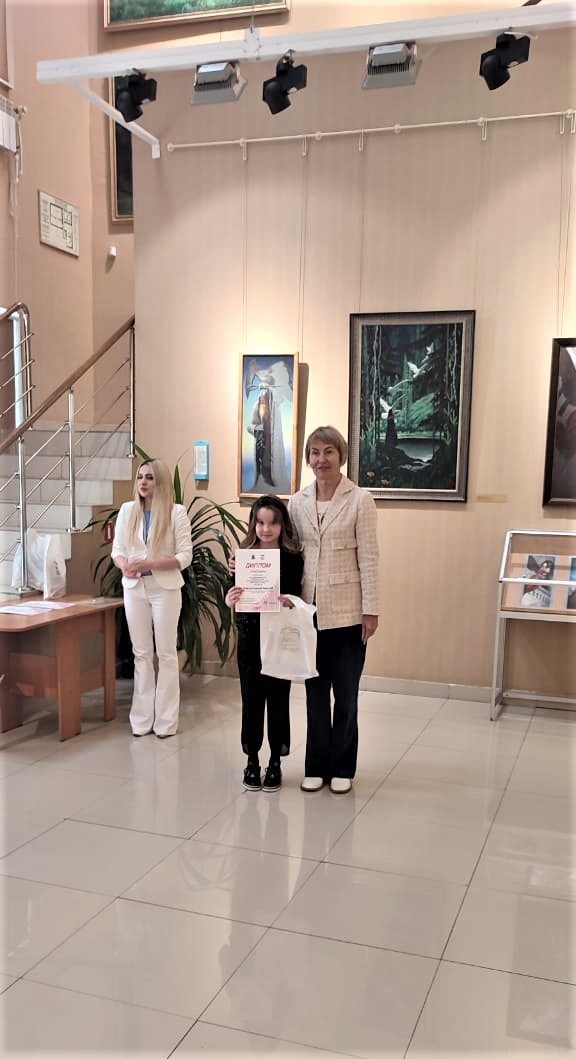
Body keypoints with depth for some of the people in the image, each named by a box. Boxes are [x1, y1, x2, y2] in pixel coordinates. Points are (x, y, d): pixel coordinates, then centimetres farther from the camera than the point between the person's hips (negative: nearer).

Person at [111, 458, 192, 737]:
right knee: (141, 653, 10)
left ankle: (165, 720, 15)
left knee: (166, 653, 6)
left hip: (165, 589, -3)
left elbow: (185, 557, -10)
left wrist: (150, 564, -21)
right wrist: (125, 565, -16)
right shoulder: (127, 510, 3)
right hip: (134, 588, 3)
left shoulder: (176, 512, -8)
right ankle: (142, 718, 19)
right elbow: (117, 550, 6)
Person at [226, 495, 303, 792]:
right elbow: (234, 597, -1)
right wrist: (230, 598, -24)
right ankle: (252, 759, 23)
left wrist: (285, 601, -29)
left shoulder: (292, 558, -5)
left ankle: (275, 761, 21)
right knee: (252, 698, 9)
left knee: (278, 699, 7)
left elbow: (295, 599, -7)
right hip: (250, 636, 1)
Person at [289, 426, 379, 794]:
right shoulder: (298, 502, 6)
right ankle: (317, 766, 24)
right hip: (310, 610, 4)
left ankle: (342, 768, 21)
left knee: (346, 695, 7)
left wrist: (371, 610, -9)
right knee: (315, 692, 11)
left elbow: (368, 558, -7)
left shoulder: (360, 499, -5)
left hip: (347, 611, -3)